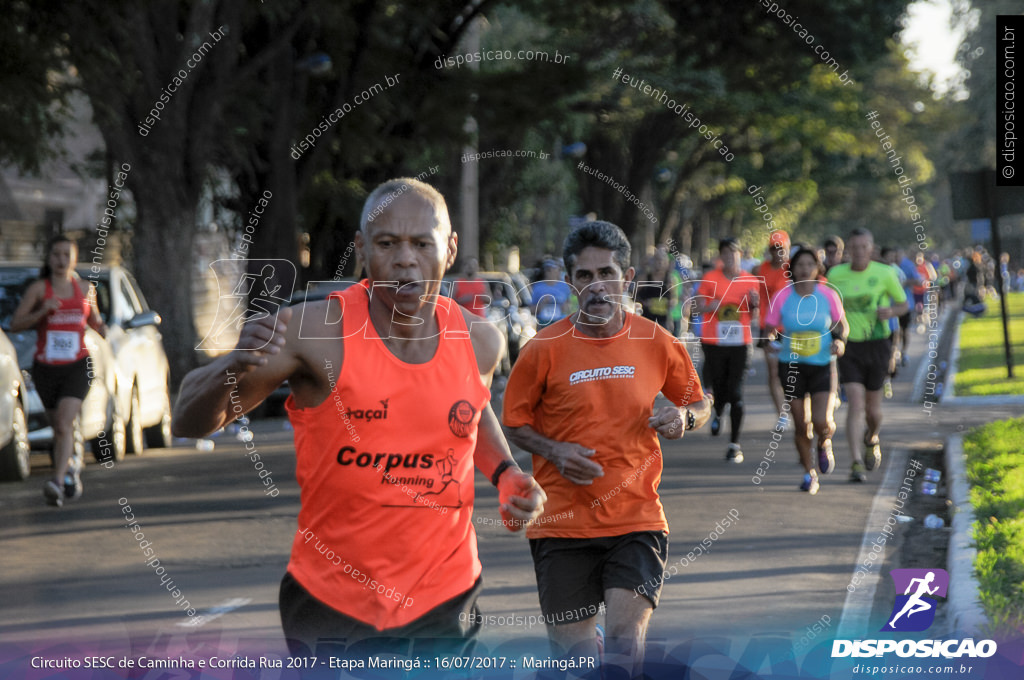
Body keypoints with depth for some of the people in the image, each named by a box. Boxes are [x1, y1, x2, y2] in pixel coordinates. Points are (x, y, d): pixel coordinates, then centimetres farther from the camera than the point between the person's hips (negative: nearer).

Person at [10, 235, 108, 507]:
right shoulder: (38, 288, 0)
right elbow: (15, 323, -6)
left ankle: (57, 482, -29)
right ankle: (71, 466, 40)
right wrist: (42, 311, -21)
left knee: (64, 424, -19)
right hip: (45, 368, 1)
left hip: (77, 366, -1)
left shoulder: (85, 289, 8)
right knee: (58, 426, 12)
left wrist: (107, 332, 2)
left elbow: (95, 322, 24)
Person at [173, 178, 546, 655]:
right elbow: (188, 422, -12)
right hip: (329, 602, -3)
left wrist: (505, 473, 3)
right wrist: (235, 367, -32)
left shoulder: (479, 342, -3)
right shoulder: (316, 330, -16)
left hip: (445, 598, 3)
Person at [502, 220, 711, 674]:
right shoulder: (545, 349, -4)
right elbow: (514, 423, 7)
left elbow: (700, 404, 16)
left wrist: (683, 418, -7)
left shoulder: (658, 344, 1)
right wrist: (554, 451, -12)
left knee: (625, 642, -19)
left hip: (638, 516, 0)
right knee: (571, 648, 4)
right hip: (562, 523, 0)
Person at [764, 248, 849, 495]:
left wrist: (840, 341, -13)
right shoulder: (782, 297, -3)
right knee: (800, 424, 2)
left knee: (822, 422, -14)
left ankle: (824, 444, 23)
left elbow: (842, 325, 8)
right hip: (791, 366, 1)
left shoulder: (828, 295, -3)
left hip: (822, 366, -1)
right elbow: (769, 328, 1)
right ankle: (809, 472, 21)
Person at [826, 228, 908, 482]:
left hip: (877, 345, 0)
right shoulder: (836, 275, -1)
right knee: (855, 403, -15)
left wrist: (890, 311, -16)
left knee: (873, 407, 10)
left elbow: (904, 304, 6)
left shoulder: (884, 273, -4)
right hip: (848, 346, 0)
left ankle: (872, 440, 45)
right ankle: (856, 463, -15)